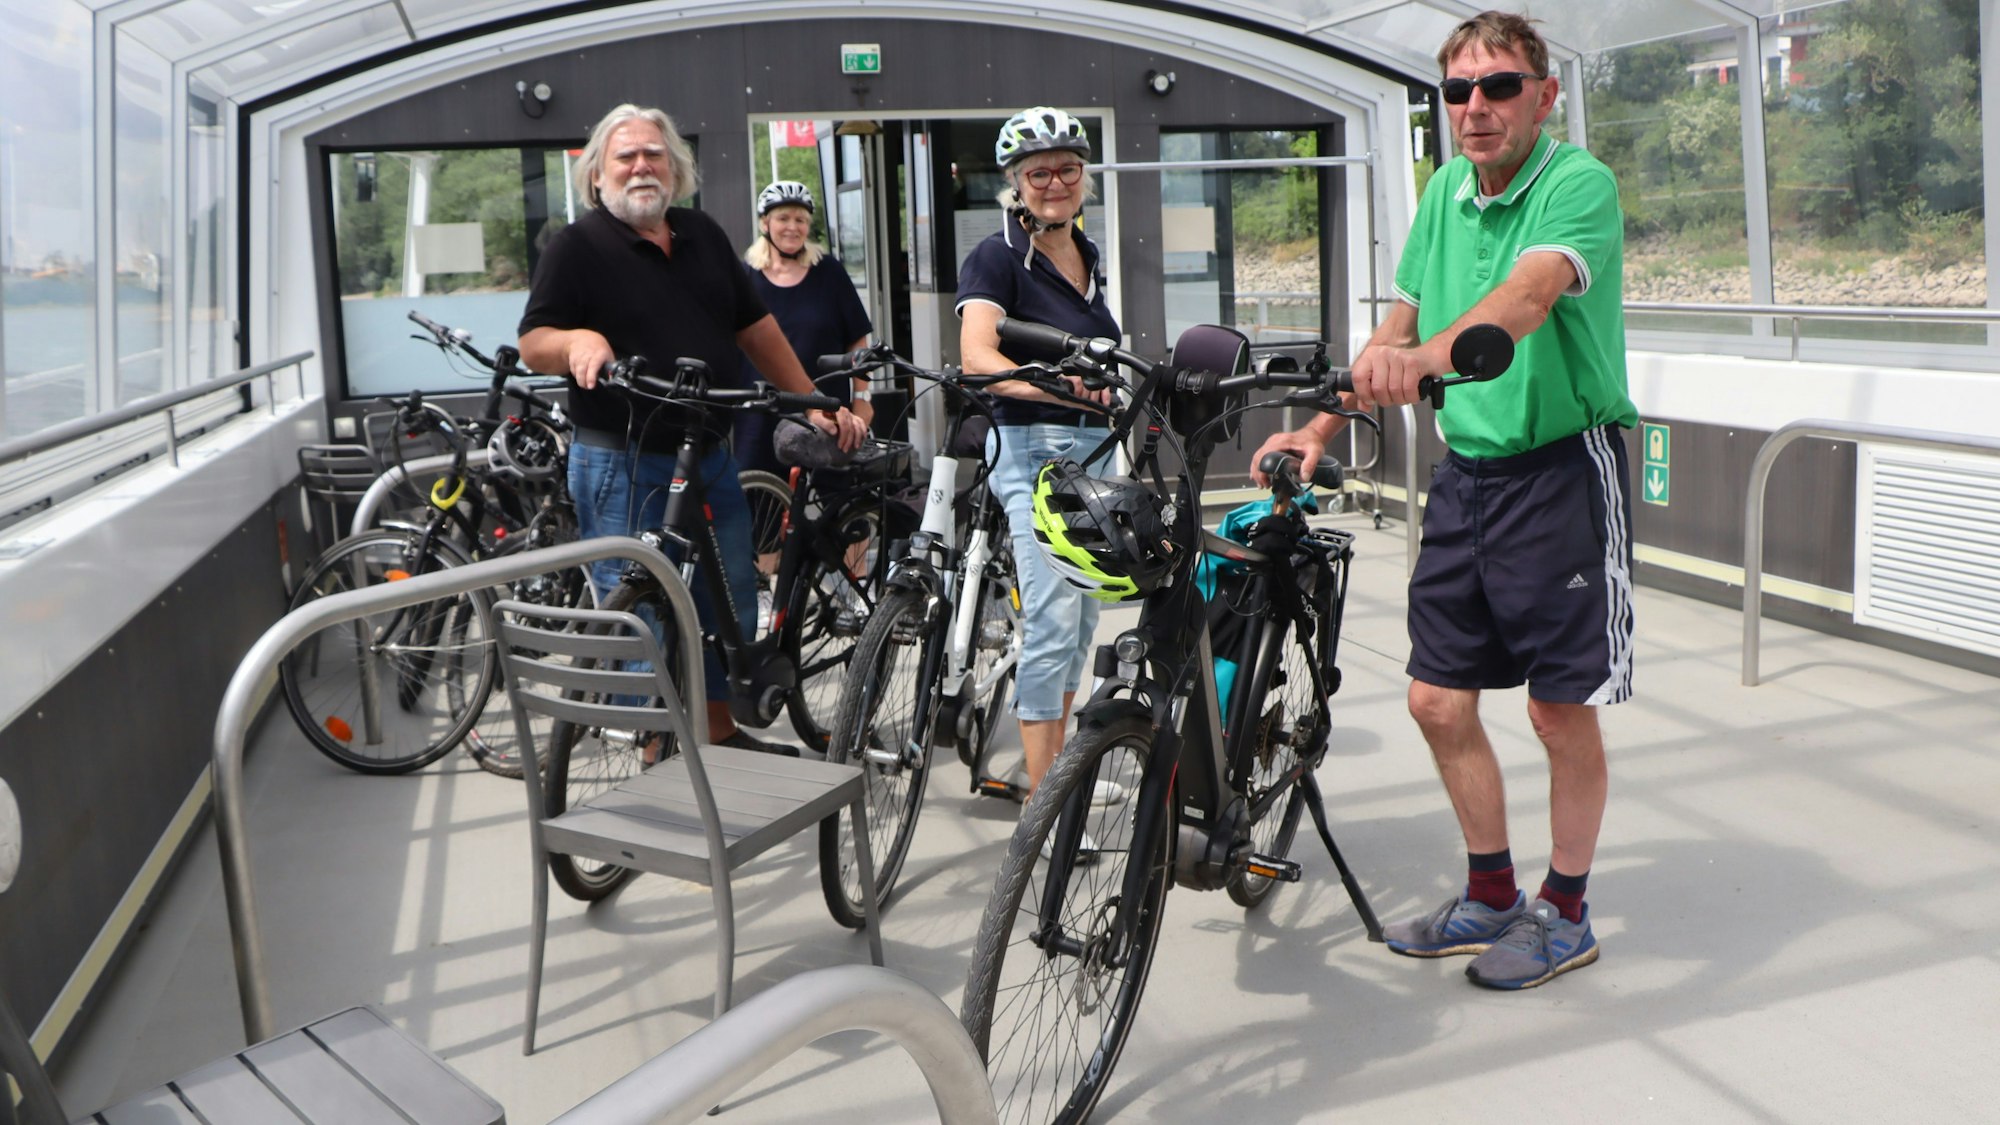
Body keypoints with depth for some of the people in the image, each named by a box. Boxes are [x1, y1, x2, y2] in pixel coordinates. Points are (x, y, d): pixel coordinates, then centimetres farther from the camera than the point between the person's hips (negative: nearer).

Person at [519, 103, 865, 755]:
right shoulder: (578, 247, -4)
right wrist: (576, 340, -31)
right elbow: (532, 347, -9)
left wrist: (815, 406, 12)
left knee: (731, 609, 15)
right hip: (623, 469, -6)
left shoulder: (703, 236, 12)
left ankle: (720, 735, 32)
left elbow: (757, 330, 16)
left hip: (712, 458, 6)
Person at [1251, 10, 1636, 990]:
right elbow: (1401, 322, 17)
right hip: (1465, 471, 7)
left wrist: (1426, 357, -52)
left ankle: (1565, 915, 22)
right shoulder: (1444, 192, 9)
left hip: (1561, 469, -7)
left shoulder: (1578, 183, -13)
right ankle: (1491, 897, 28)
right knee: (1438, 700, 9)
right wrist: (1318, 428, 10)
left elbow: (1530, 292, -34)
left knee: (1561, 711, 2)